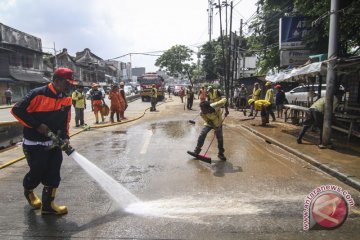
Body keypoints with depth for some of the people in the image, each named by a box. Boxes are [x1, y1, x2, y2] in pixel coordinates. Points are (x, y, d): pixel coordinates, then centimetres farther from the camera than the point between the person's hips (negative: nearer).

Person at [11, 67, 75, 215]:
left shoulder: (67, 99, 0)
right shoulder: (38, 94, -18)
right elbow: (17, 110, -16)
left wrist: (65, 137, -4)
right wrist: (37, 125, -20)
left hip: (54, 143, 6)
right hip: (35, 144, -5)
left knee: (53, 174, 4)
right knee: (37, 173, 5)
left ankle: (48, 204, 18)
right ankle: (28, 191, 39)